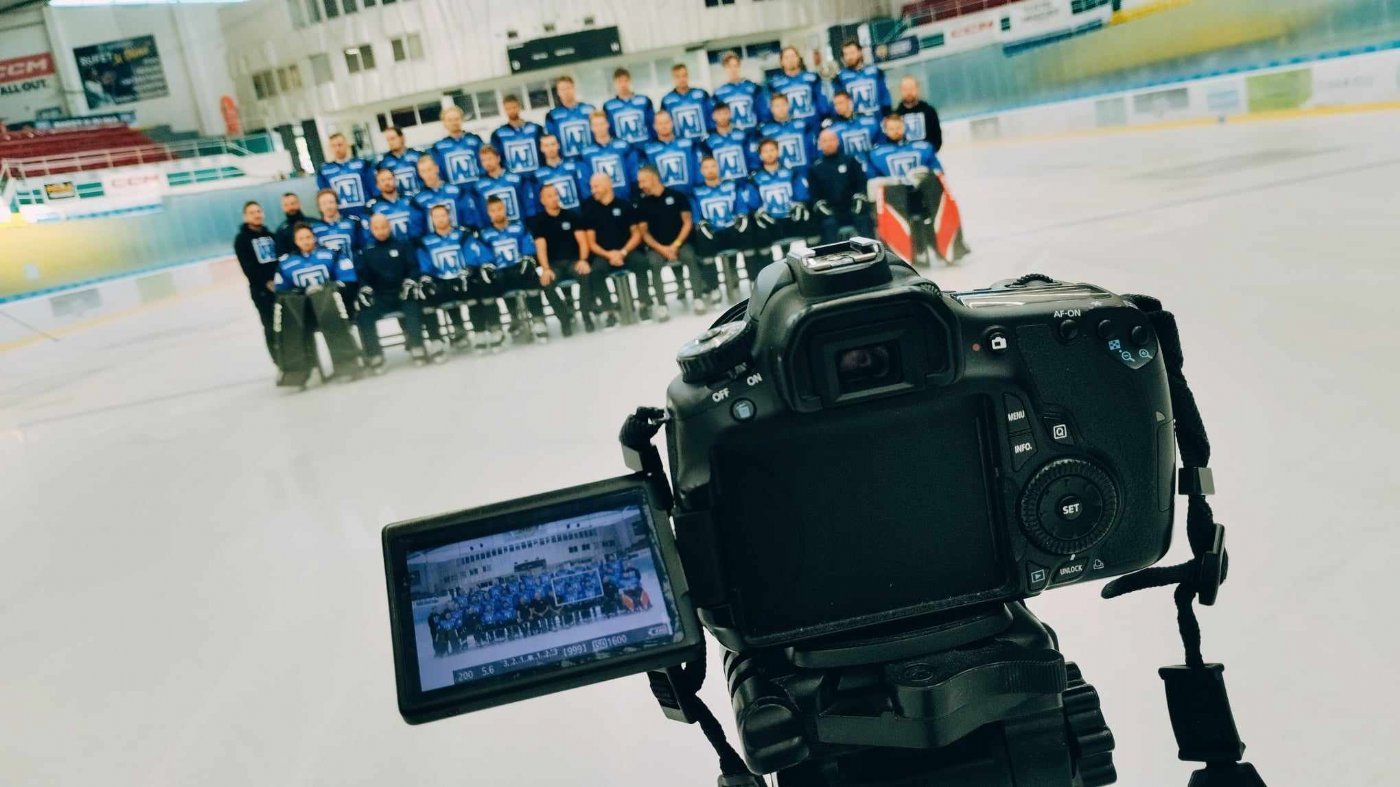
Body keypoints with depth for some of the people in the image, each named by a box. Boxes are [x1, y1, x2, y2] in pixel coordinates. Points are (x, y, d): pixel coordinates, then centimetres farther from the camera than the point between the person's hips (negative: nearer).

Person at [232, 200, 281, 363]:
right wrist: (265, 283, -15)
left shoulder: (270, 235, 18)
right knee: (271, 325, -5)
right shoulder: (241, 239, 2)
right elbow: (247, 267, -8)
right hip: (260, 289, -4)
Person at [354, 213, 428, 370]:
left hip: (402, 294, -2)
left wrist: (410, 282, -16)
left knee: (412, 307, -35)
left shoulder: (403, 245, 12)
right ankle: (374, 355, -25)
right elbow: (361, 274, 7)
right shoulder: (366, 251, 15)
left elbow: (413, 266, 3)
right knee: (364, 315, -27)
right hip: (379, 298, 2)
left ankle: (417, 348, -34)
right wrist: (365, 288, -14)